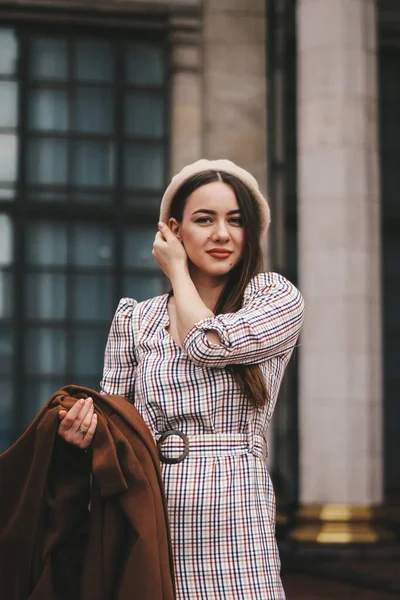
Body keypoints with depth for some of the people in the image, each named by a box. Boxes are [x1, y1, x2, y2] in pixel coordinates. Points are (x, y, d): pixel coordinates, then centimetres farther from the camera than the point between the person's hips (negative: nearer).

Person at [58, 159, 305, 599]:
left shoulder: (278, 299, 3)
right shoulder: (134, 320, 10)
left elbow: (210, 345, -14)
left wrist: (179, 272, 3)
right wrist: (83, 428, -13)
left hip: (233, 512, -2)